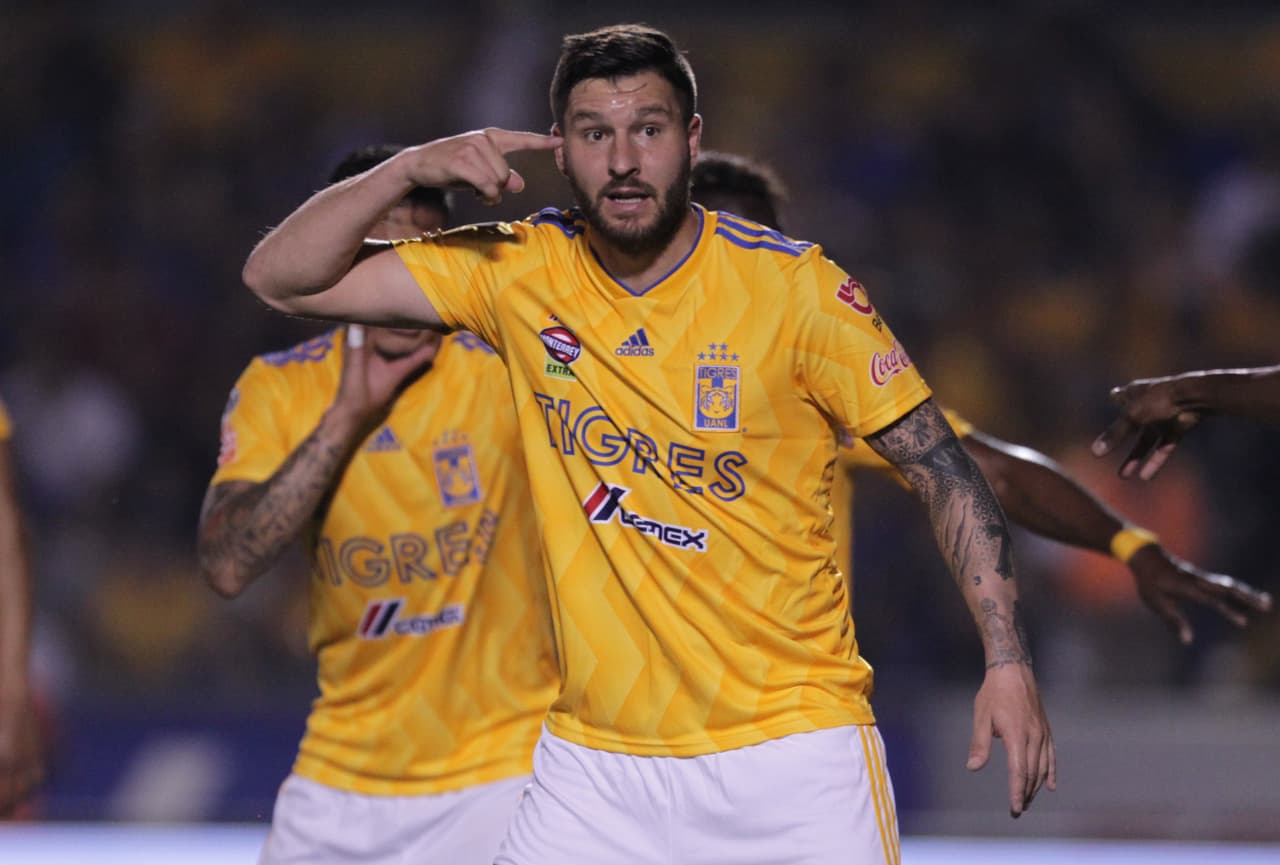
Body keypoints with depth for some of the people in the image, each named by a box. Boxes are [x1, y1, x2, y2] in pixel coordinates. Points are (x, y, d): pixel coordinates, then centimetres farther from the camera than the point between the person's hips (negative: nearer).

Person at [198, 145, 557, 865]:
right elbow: (228, 567, -14)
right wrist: (346, 418, -19)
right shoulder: (278, 389, -2)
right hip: (341, 773, 3)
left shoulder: (502, 368, -9)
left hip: (502, 772, -3)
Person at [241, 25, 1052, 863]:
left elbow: (941, 465, -3)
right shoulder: (519, 272, 0)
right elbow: (282, 277, 2)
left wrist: (1009, 662, -10)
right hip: (594, 757, 2)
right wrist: (411, 167, -13)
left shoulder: (795, 286, -8)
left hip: (790, 747, -2)